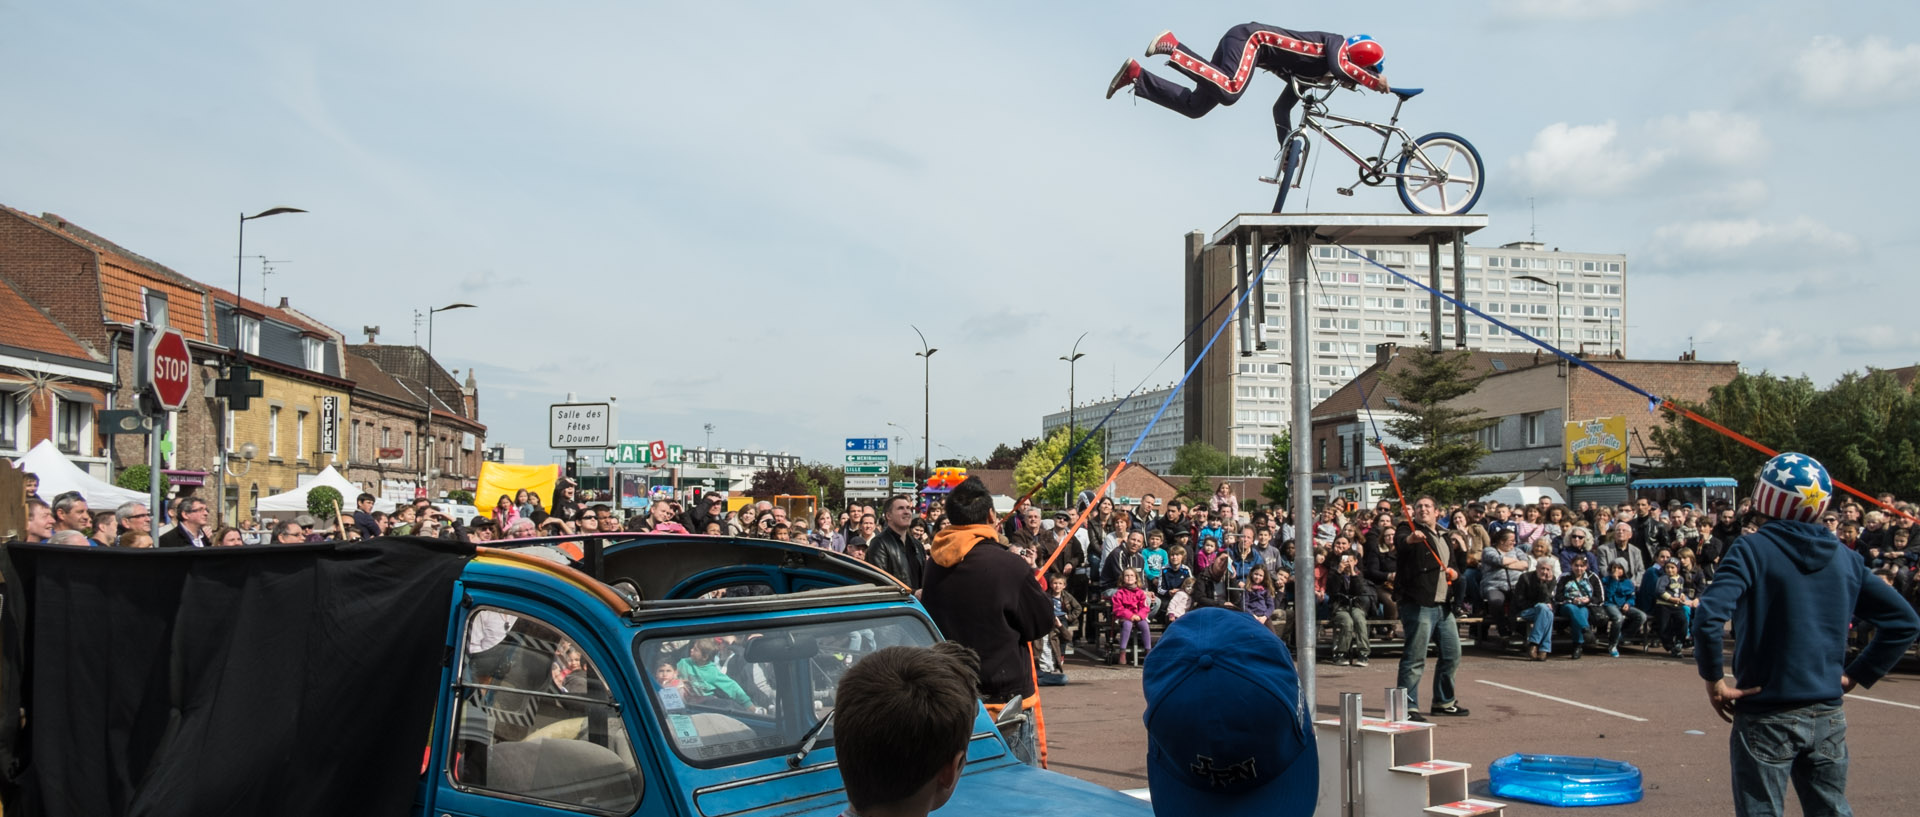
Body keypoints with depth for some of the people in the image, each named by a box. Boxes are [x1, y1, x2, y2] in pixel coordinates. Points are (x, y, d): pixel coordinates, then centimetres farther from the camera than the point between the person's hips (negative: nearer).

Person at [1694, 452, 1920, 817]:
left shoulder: (1752, 550, -12)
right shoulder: (1844, 558, 4)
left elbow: (1708, 619, -25)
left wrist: (1714, 680, -12)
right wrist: (1857, 674, 11)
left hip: (1766, 716, -5)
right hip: (1828, 717, 5)